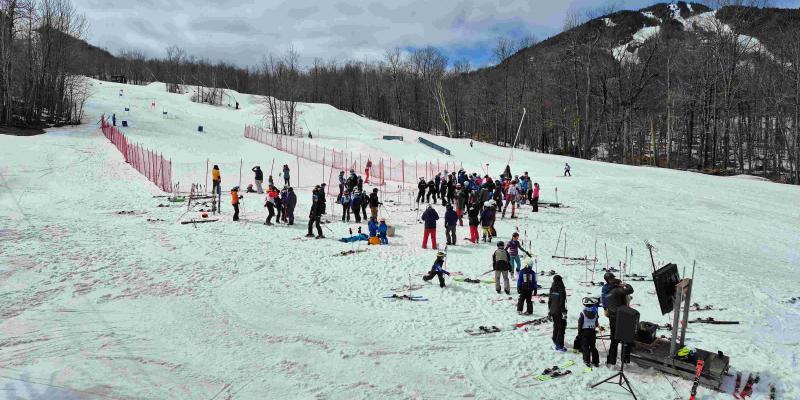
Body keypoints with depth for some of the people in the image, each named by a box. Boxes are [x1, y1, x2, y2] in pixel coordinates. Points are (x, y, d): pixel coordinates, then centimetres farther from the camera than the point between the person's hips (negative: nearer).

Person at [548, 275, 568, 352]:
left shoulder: (552, 289, 0)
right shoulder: (561, 290, -19)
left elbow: (549, 300, 8)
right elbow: (562, 303, -19)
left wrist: (549, 310, 19)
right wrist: (564, 313, -12)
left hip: (552, 311, 7)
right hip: (559, 312, -7)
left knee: (556, 326, 24)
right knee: (561, 328, 2)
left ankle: (555, 341, 39)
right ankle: (559, 346, 2)